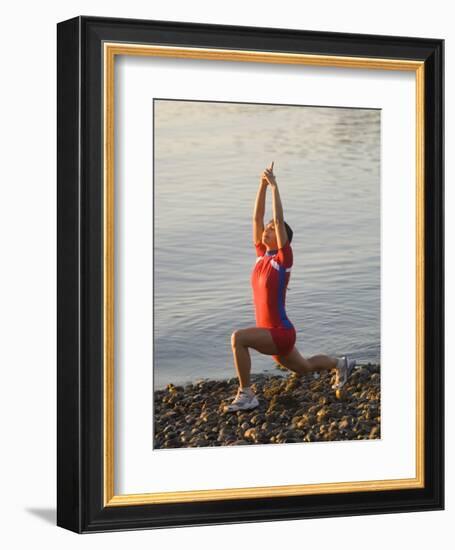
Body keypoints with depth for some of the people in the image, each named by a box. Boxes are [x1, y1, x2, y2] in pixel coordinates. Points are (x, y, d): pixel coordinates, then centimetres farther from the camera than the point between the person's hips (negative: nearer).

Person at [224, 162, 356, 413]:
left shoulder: (284, 258, -13)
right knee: (304, 368, 28)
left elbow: (279, 220, -22)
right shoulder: (262, 254, 4)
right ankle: (341, 364, 53)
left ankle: (246, 395, -22)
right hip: (271, 333, 9)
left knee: (238, 337, -30)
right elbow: (257, 217, 1)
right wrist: (263, 185, -3)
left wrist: (274, 185, -19)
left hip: (281, 333, -9)